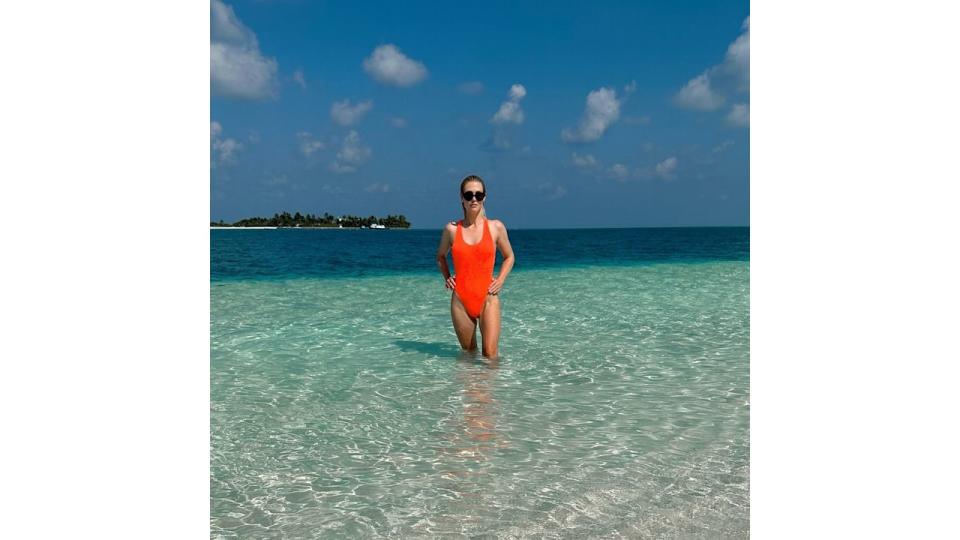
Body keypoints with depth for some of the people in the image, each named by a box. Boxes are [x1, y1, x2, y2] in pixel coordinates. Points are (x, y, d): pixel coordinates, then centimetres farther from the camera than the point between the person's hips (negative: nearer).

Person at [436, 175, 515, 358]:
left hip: (488, 298, -1)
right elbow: (440, 256, 22)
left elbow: (509, 256, 16)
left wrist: (500, 280, 1)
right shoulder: (451, 229, 3)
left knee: (490, 355, -9)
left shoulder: (496, 227, 1)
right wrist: (446, 278, 6)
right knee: (468, 354, 14)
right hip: (460, 299, 2)